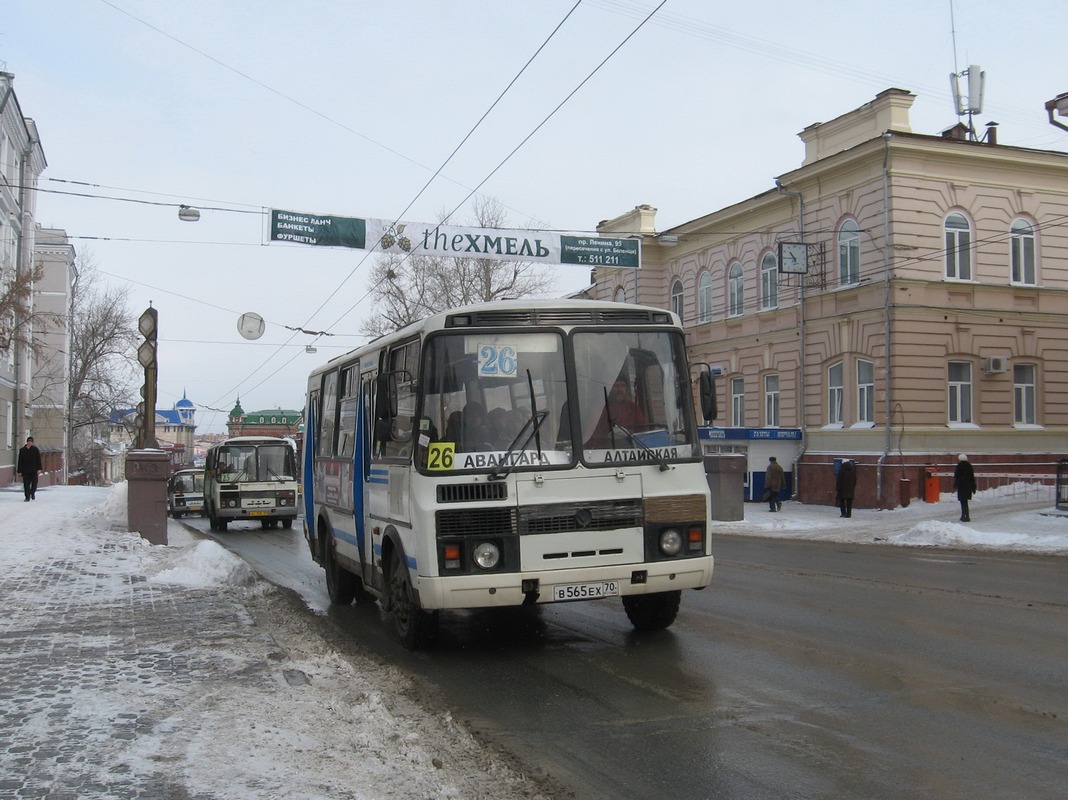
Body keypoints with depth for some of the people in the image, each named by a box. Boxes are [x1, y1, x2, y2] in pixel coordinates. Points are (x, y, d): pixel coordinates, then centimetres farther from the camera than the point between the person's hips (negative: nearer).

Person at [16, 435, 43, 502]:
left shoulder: (35, 449, 2)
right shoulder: (22, 450, 4)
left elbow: (38, 460, 2)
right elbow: (20, 461, 5)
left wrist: (39, 469, -6)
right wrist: (20, 471, 1)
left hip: (34, 470, -1)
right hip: (25, 471, 1)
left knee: (34, 483, 2)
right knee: (26, 485, 0)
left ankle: (32, 493, 29)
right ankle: (27, 497, 5)